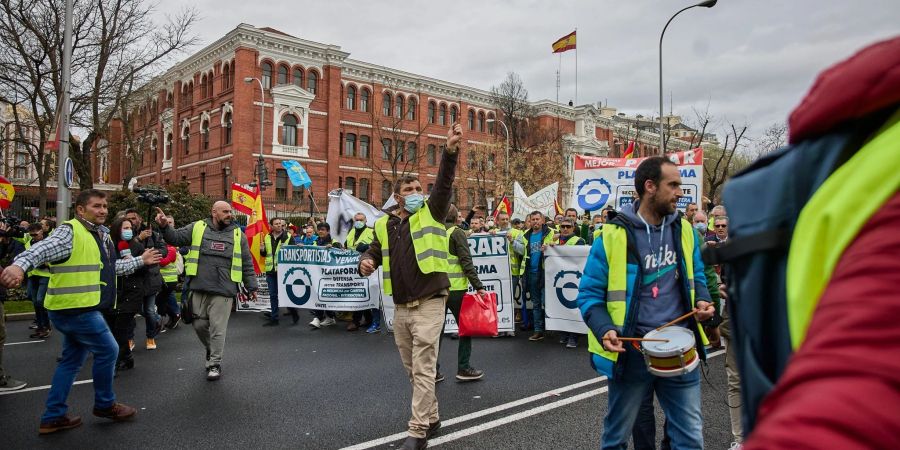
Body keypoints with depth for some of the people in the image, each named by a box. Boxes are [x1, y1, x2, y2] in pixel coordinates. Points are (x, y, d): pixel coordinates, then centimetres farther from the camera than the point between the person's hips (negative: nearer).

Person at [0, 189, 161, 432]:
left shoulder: (102, 235, 14)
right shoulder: (70, 231, -14)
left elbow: (112, 267, 26)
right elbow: (44, 248, -32)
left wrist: (140, 261, 27)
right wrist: (20, 265, -50)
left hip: (78, 309, 10)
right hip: (76, 308, -10)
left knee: (72, 360, 15)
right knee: (108, 350, -1)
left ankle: (53, 416, 25)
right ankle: (105, 404, 17)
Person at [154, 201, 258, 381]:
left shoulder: (237, 234, 7)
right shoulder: (197, 228, 7)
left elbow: (247, 264, 10)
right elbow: (175, 237, 4)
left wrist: (252, 286, 9)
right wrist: (164, 226, -16)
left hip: (223, 292, -1)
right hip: (199, 289, 2)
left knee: (217, 328, 0)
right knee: (199, 325, 11)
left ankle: (215, 363, 15)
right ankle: (211, 349, 39)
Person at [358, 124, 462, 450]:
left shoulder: (431, 212, -2)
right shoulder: (384, 225, 9)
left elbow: (445, 183, -16)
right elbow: (374, 252, 17)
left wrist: (450, 151, -30)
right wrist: (365, 262, -8)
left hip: (429, 304, -5)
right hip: (400, 307, 5)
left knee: (423, 369, -5)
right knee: (412, 369, 16)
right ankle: (431, 417, 34)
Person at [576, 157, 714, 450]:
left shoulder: (684, 230, 4)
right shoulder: (614, 235, -11)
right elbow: (590, 294, -7)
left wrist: (702, 300, -3)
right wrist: (605, 330, -23)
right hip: (632, 351, -3)